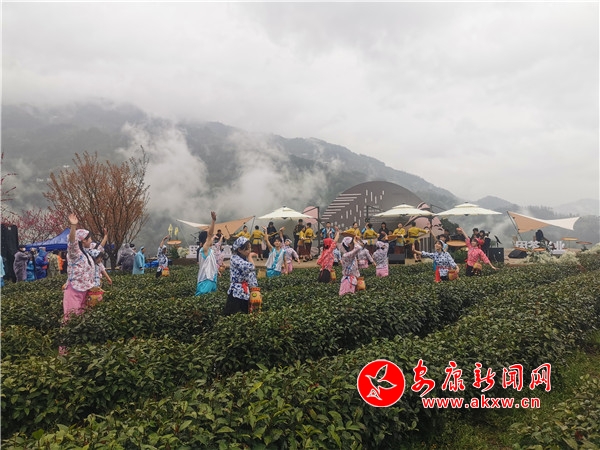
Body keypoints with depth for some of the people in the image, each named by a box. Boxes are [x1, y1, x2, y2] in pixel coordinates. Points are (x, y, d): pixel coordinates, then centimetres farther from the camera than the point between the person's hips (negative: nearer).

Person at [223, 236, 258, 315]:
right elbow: (250, 267, -27)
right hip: (237, 292, -8)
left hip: (246, 292, 8)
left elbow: (251, 274, 16)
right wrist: (250, 257, -8)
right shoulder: (234, 258, -13)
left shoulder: (245, 259, 13)